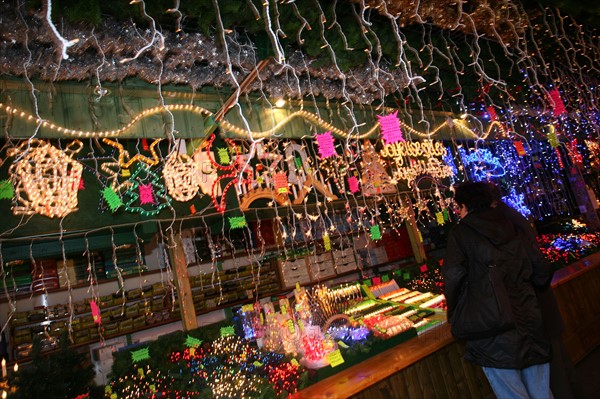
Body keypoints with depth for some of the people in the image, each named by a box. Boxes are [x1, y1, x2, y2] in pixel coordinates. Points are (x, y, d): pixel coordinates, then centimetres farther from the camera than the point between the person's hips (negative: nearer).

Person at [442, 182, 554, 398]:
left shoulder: (461, 232, -4)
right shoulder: (513, 229, 10)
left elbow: (453, 275, -17)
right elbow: (543, 273, 10)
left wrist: (454, 312, -1)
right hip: (529, 322, 5)